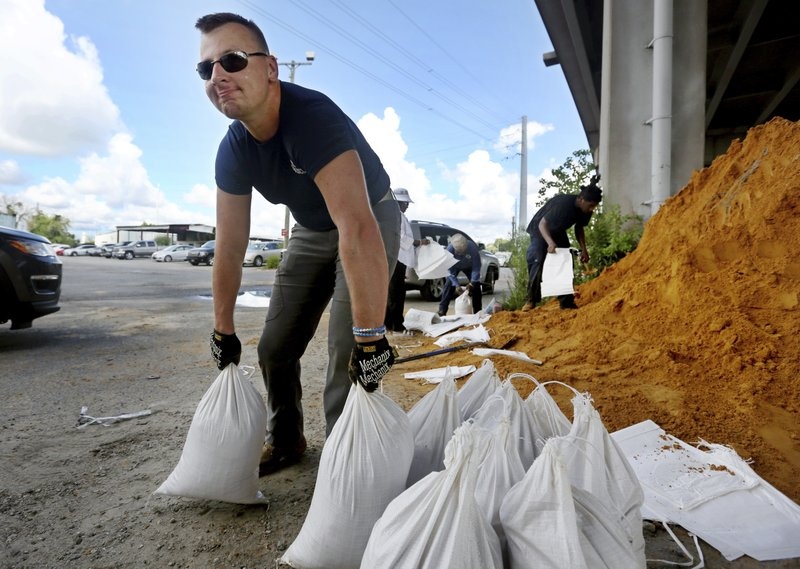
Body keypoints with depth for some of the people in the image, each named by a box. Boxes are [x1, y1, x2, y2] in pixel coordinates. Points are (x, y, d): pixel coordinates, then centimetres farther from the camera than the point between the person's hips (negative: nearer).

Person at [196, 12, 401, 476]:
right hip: (311, 231, 7)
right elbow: (230, 246, -5)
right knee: (275, 348, 8)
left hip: (371, 222, -6)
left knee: (347, 352, -18)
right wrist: (223, 331, 0)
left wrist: (371, 336, -45)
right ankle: (285, 443, 30)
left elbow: (357, 229, -43)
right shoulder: (233, 151, -10)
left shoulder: (312, 118, -33)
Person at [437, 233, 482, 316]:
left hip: (469, 267, 1)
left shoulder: (472, 247, -38)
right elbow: (450, 269, -30)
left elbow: (476, 267, -30)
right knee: (449, 284, -17)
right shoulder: (450, 248, -38)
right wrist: (456, 285, -35)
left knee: (476, 285, -9)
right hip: (454, 266, 0)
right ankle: (442, 311, -12)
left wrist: (472, 283, -37)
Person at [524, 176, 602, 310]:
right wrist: (550, 242, -51)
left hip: (558, 232, 7)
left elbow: (579, 228, 3)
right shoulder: (563, 203, -36)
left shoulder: (586, 211, -15)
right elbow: (542, 223, -34)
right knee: (537, 260, -21)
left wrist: (584, 249, -9)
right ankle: (531, 299, -13)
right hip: (540, 230, -6)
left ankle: (566, 302, -2)